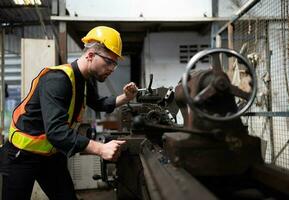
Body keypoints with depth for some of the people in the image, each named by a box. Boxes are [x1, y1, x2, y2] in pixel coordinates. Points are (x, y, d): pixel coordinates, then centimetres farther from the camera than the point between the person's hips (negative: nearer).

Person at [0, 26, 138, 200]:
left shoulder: (85, 81, 0)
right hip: (23, 154, -8)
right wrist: (101, 149, -43)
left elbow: (99, 104, 20)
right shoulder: (57, 79, -29)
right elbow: (56, 130, -39)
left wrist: (125, 98, 0)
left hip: (52, 154, 8)